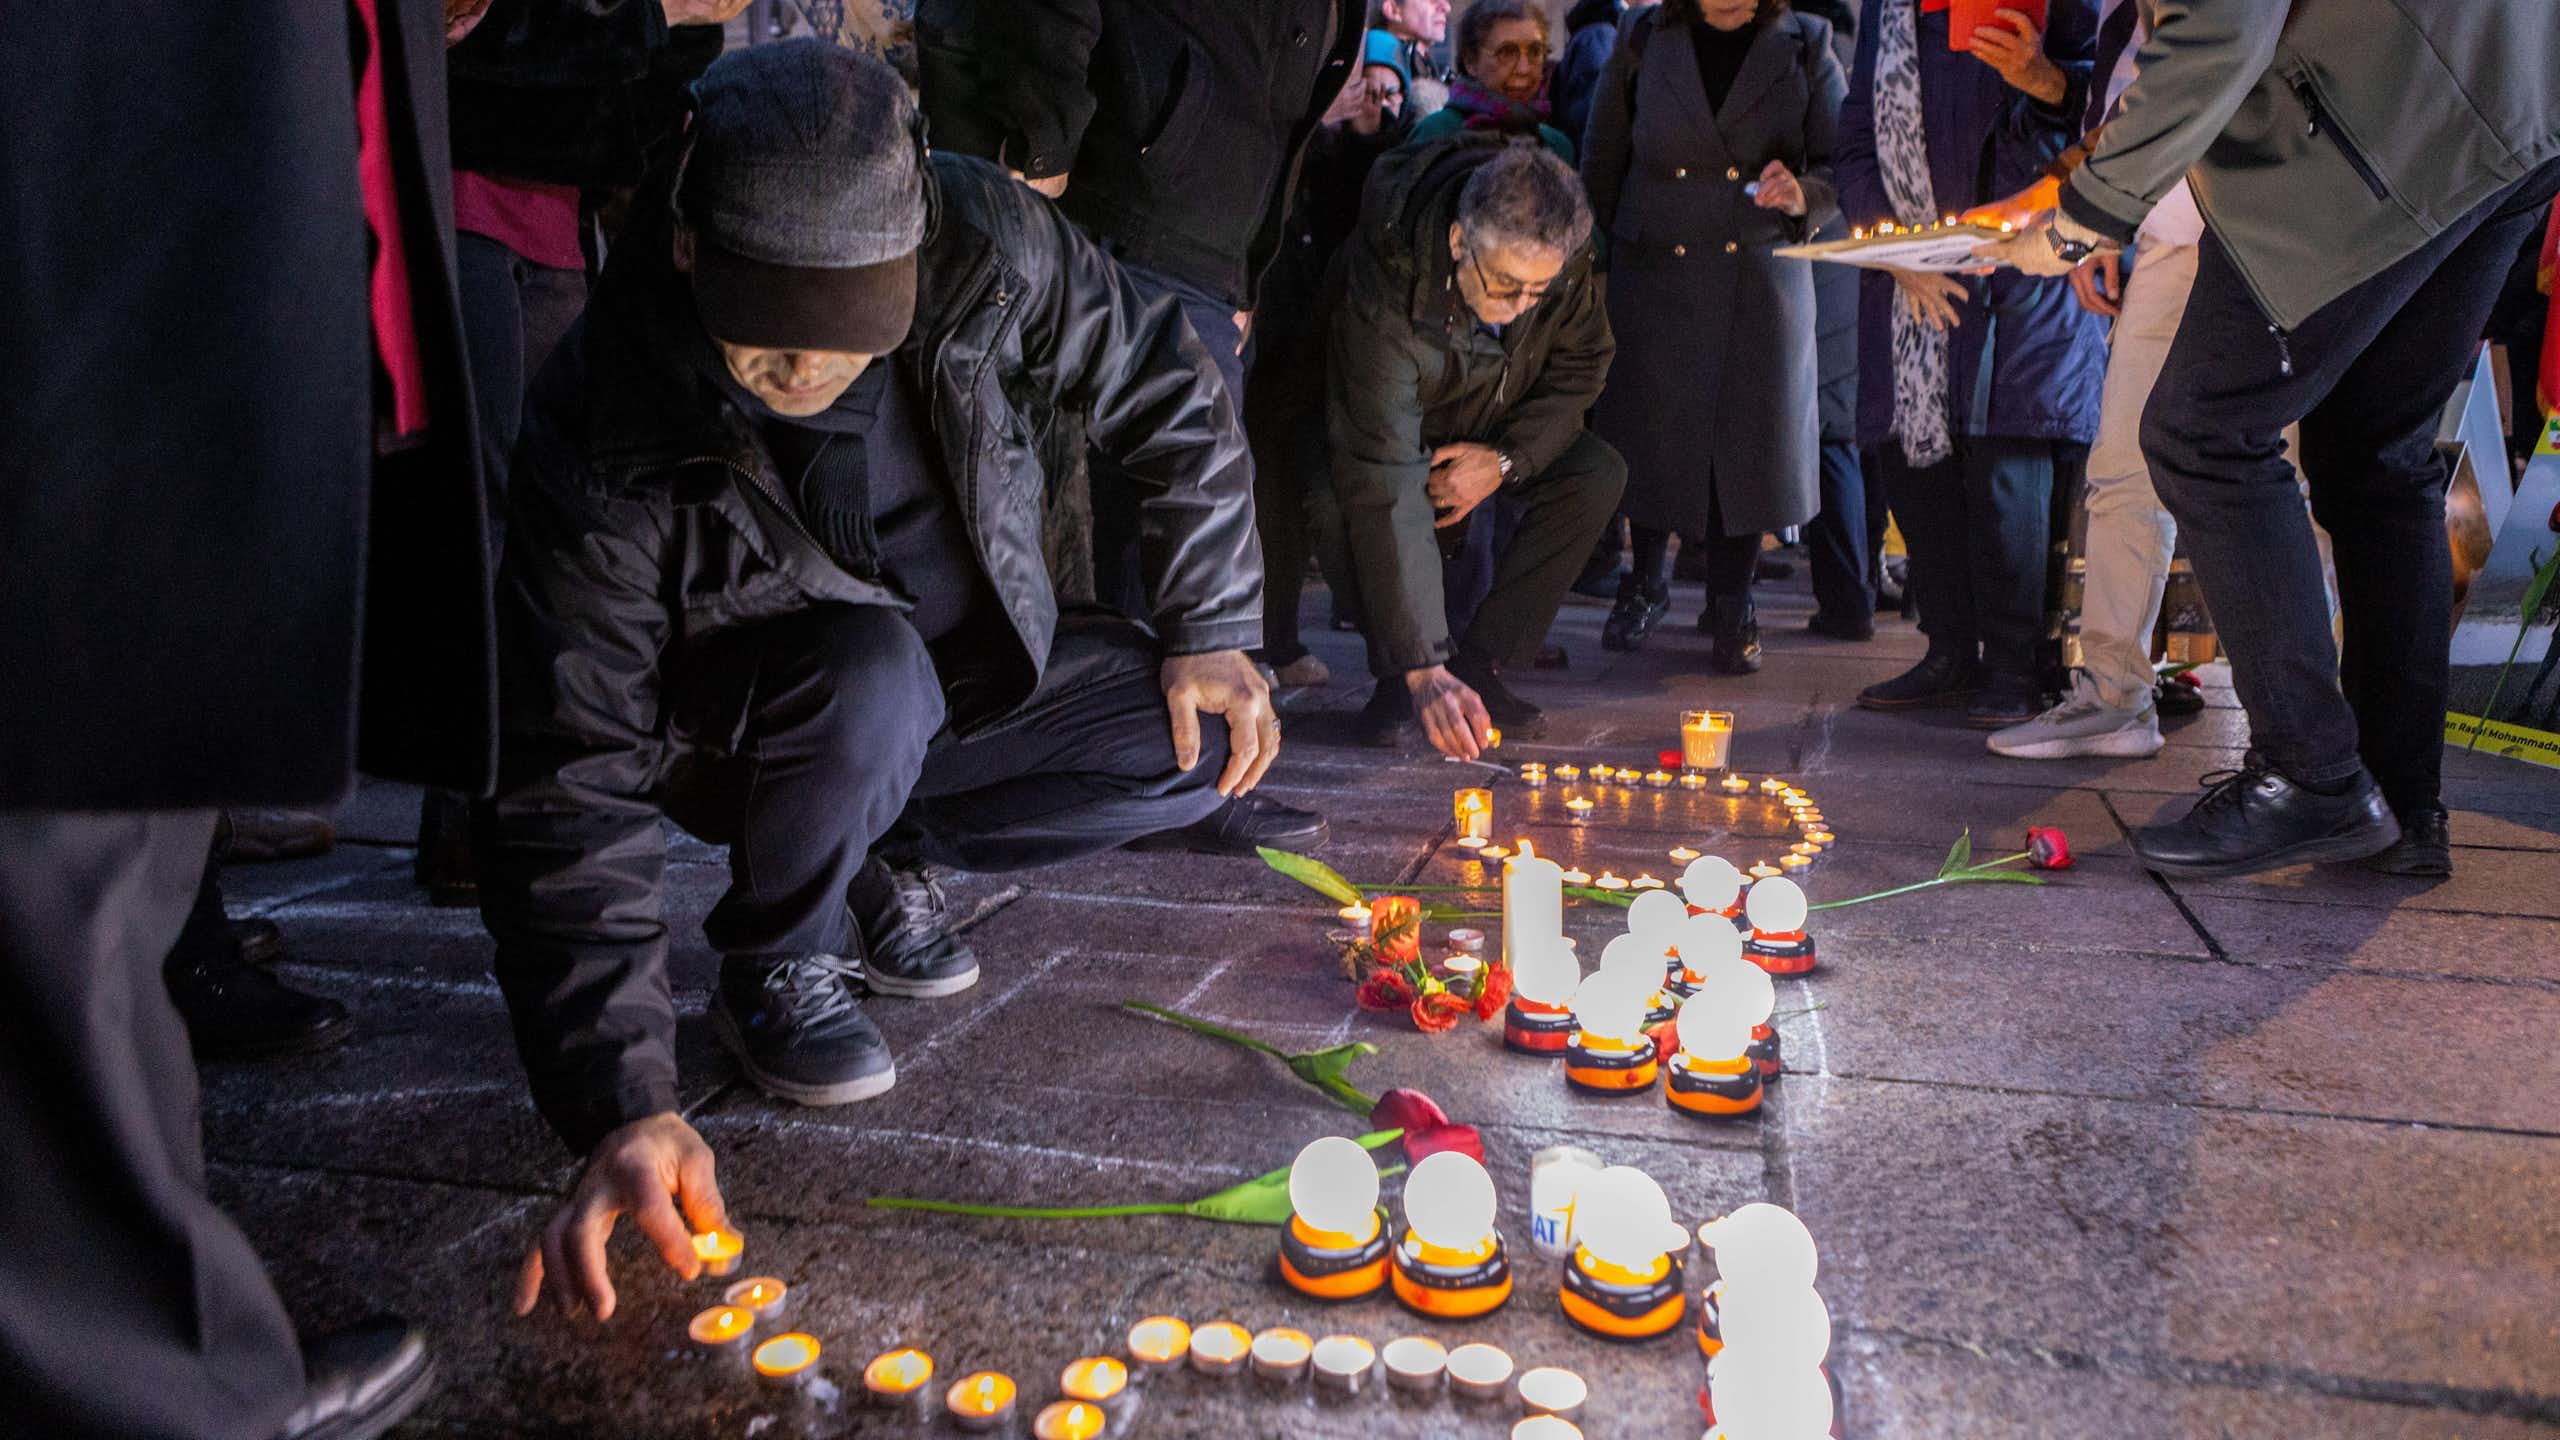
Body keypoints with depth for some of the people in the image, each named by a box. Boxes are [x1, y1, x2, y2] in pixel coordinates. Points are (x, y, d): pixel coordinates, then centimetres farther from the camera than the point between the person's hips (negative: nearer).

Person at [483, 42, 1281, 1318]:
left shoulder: (987, 244, -24)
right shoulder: (603, 443, -32)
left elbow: (1168, 391, -6)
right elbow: (568, 795, -33)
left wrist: (1212, 629, -9)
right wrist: (625, 1106, -42)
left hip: (969, 671, 4)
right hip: (736, 727, -4)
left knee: (1208, 738, -15)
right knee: (870, 674, -37)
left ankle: (885, 862, 4)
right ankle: (773, 963, -7)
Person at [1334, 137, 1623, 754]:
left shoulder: (1559, 251, -26)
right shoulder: (1383, 287, -39)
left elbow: (1581, 365, -6)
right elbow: (1384, 486, -45)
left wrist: (1505, 459, -25)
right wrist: (1423, 670, -50)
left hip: (1496, 436, 4)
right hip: (1396, 440, -4)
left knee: (1597, 474, -22)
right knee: (1340, 497, -36)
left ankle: (1478, 668, -13)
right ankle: (1397, 679, -12)